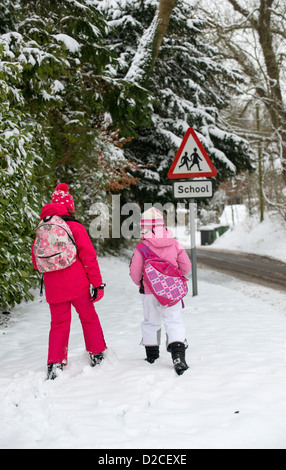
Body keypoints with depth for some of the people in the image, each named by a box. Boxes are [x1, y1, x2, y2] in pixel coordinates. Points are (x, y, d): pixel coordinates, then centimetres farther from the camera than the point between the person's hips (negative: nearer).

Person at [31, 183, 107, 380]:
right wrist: (98, 283, -4)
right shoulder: (75, 227, -7)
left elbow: (36, 261, 12)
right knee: (89, 318, 15)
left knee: (59, 323, 13)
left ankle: (55, 363, 7)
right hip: (77, 285, -3)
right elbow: (89, 256, -9)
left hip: (53, 288, 3)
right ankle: (97, 355, 25)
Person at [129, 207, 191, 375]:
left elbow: (135, 273, -5)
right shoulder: (175, 244, -3)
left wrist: (141, 284, 17)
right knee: (174, 321, 2)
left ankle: (152, 354, 27)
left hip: (150, 293, 0)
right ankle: (178, 354, -15)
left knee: (151, 322, 16)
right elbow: (186, 267, 3)